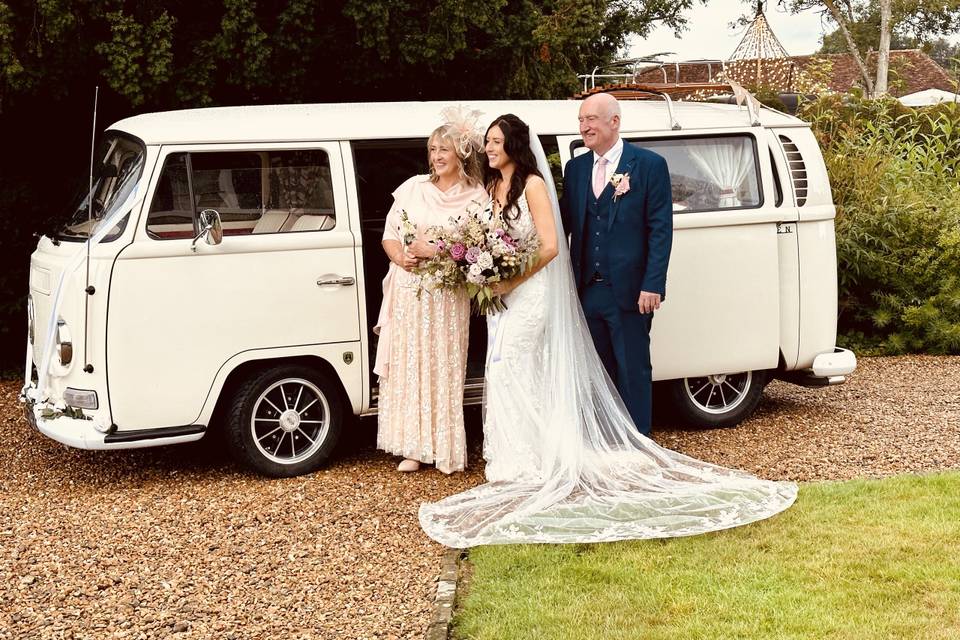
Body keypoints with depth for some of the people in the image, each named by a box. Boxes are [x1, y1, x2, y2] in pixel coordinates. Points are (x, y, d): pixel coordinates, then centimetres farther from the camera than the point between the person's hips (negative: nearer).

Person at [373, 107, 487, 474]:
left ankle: (446, 449, 8)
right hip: (407, 292, 3)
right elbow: (389, 233, 10)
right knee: (407, 365, 3)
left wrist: (434, 251, -17)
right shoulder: (413, 187, 9)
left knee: (443, 370, -1)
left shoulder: (475, 197, -1)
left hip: (446, 296, -3)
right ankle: (414, 447, 9)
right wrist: (399, 256, -11)